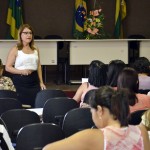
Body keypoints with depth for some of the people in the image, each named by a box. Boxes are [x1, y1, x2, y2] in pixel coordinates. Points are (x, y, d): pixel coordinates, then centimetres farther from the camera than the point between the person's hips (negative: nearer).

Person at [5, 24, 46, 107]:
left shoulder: (36, 50, 11)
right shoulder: (15, 50, -2)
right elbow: (8, 67, -4)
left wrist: (41, 82, 11)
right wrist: (21, 71, -18)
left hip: (34, 81, 4)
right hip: (20, 82, -4)